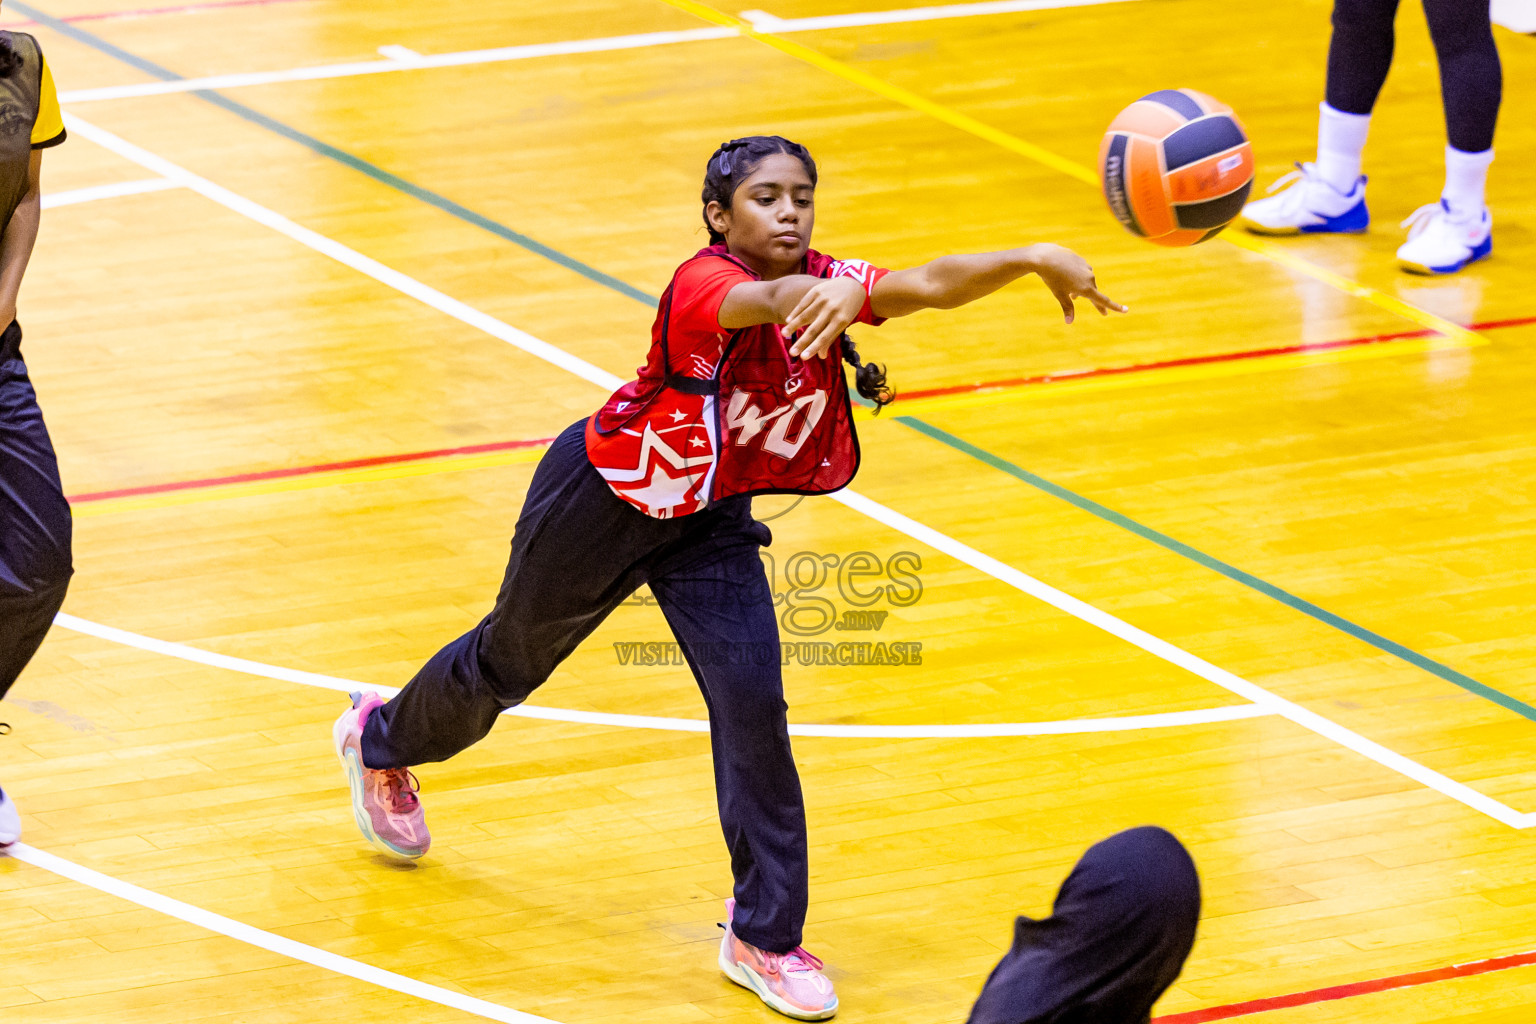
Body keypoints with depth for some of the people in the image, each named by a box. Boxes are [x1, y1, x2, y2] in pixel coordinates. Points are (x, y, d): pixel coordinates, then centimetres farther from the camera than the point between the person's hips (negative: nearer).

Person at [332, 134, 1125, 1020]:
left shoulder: (824, 280, -17)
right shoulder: (705, 284, -33)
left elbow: (932, 284, -33)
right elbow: (773, 300, -58)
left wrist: (1029, 261, -50)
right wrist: (829, 292, -80)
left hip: (710, 525, 4)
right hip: (603, 502, -4)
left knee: (752, 704, -11)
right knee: (509, 662, 19)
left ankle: (764, 938, 0)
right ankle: (382, 738, 52)